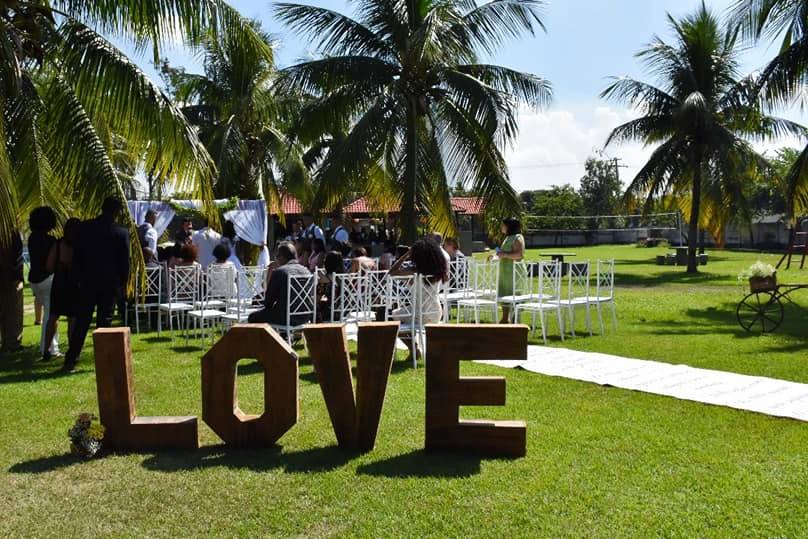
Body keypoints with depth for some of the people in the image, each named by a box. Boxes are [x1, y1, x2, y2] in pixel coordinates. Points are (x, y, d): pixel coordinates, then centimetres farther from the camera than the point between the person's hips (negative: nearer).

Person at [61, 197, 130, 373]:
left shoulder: (85, 228, 0)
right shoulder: (121, 233, -6)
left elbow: (77, 256, 3)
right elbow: (125, 261, -2)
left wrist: (78, 278, 11)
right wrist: (122, 284, 7)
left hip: (88, 282, 2)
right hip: (110, 284, -2)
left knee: (81, 322, 7)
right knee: (104, 322, 5)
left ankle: (70, 361, 7)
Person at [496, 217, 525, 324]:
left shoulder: (517, 238, -12)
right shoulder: (508, 238, 17)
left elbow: (519, 255, -23)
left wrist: (505, 254, -24)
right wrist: (501, 254, 15)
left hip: (514, 272, -10)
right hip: (505, 271, 10)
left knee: (513, 296, -5)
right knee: (504, 295, 13)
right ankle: (505, 319, 21)